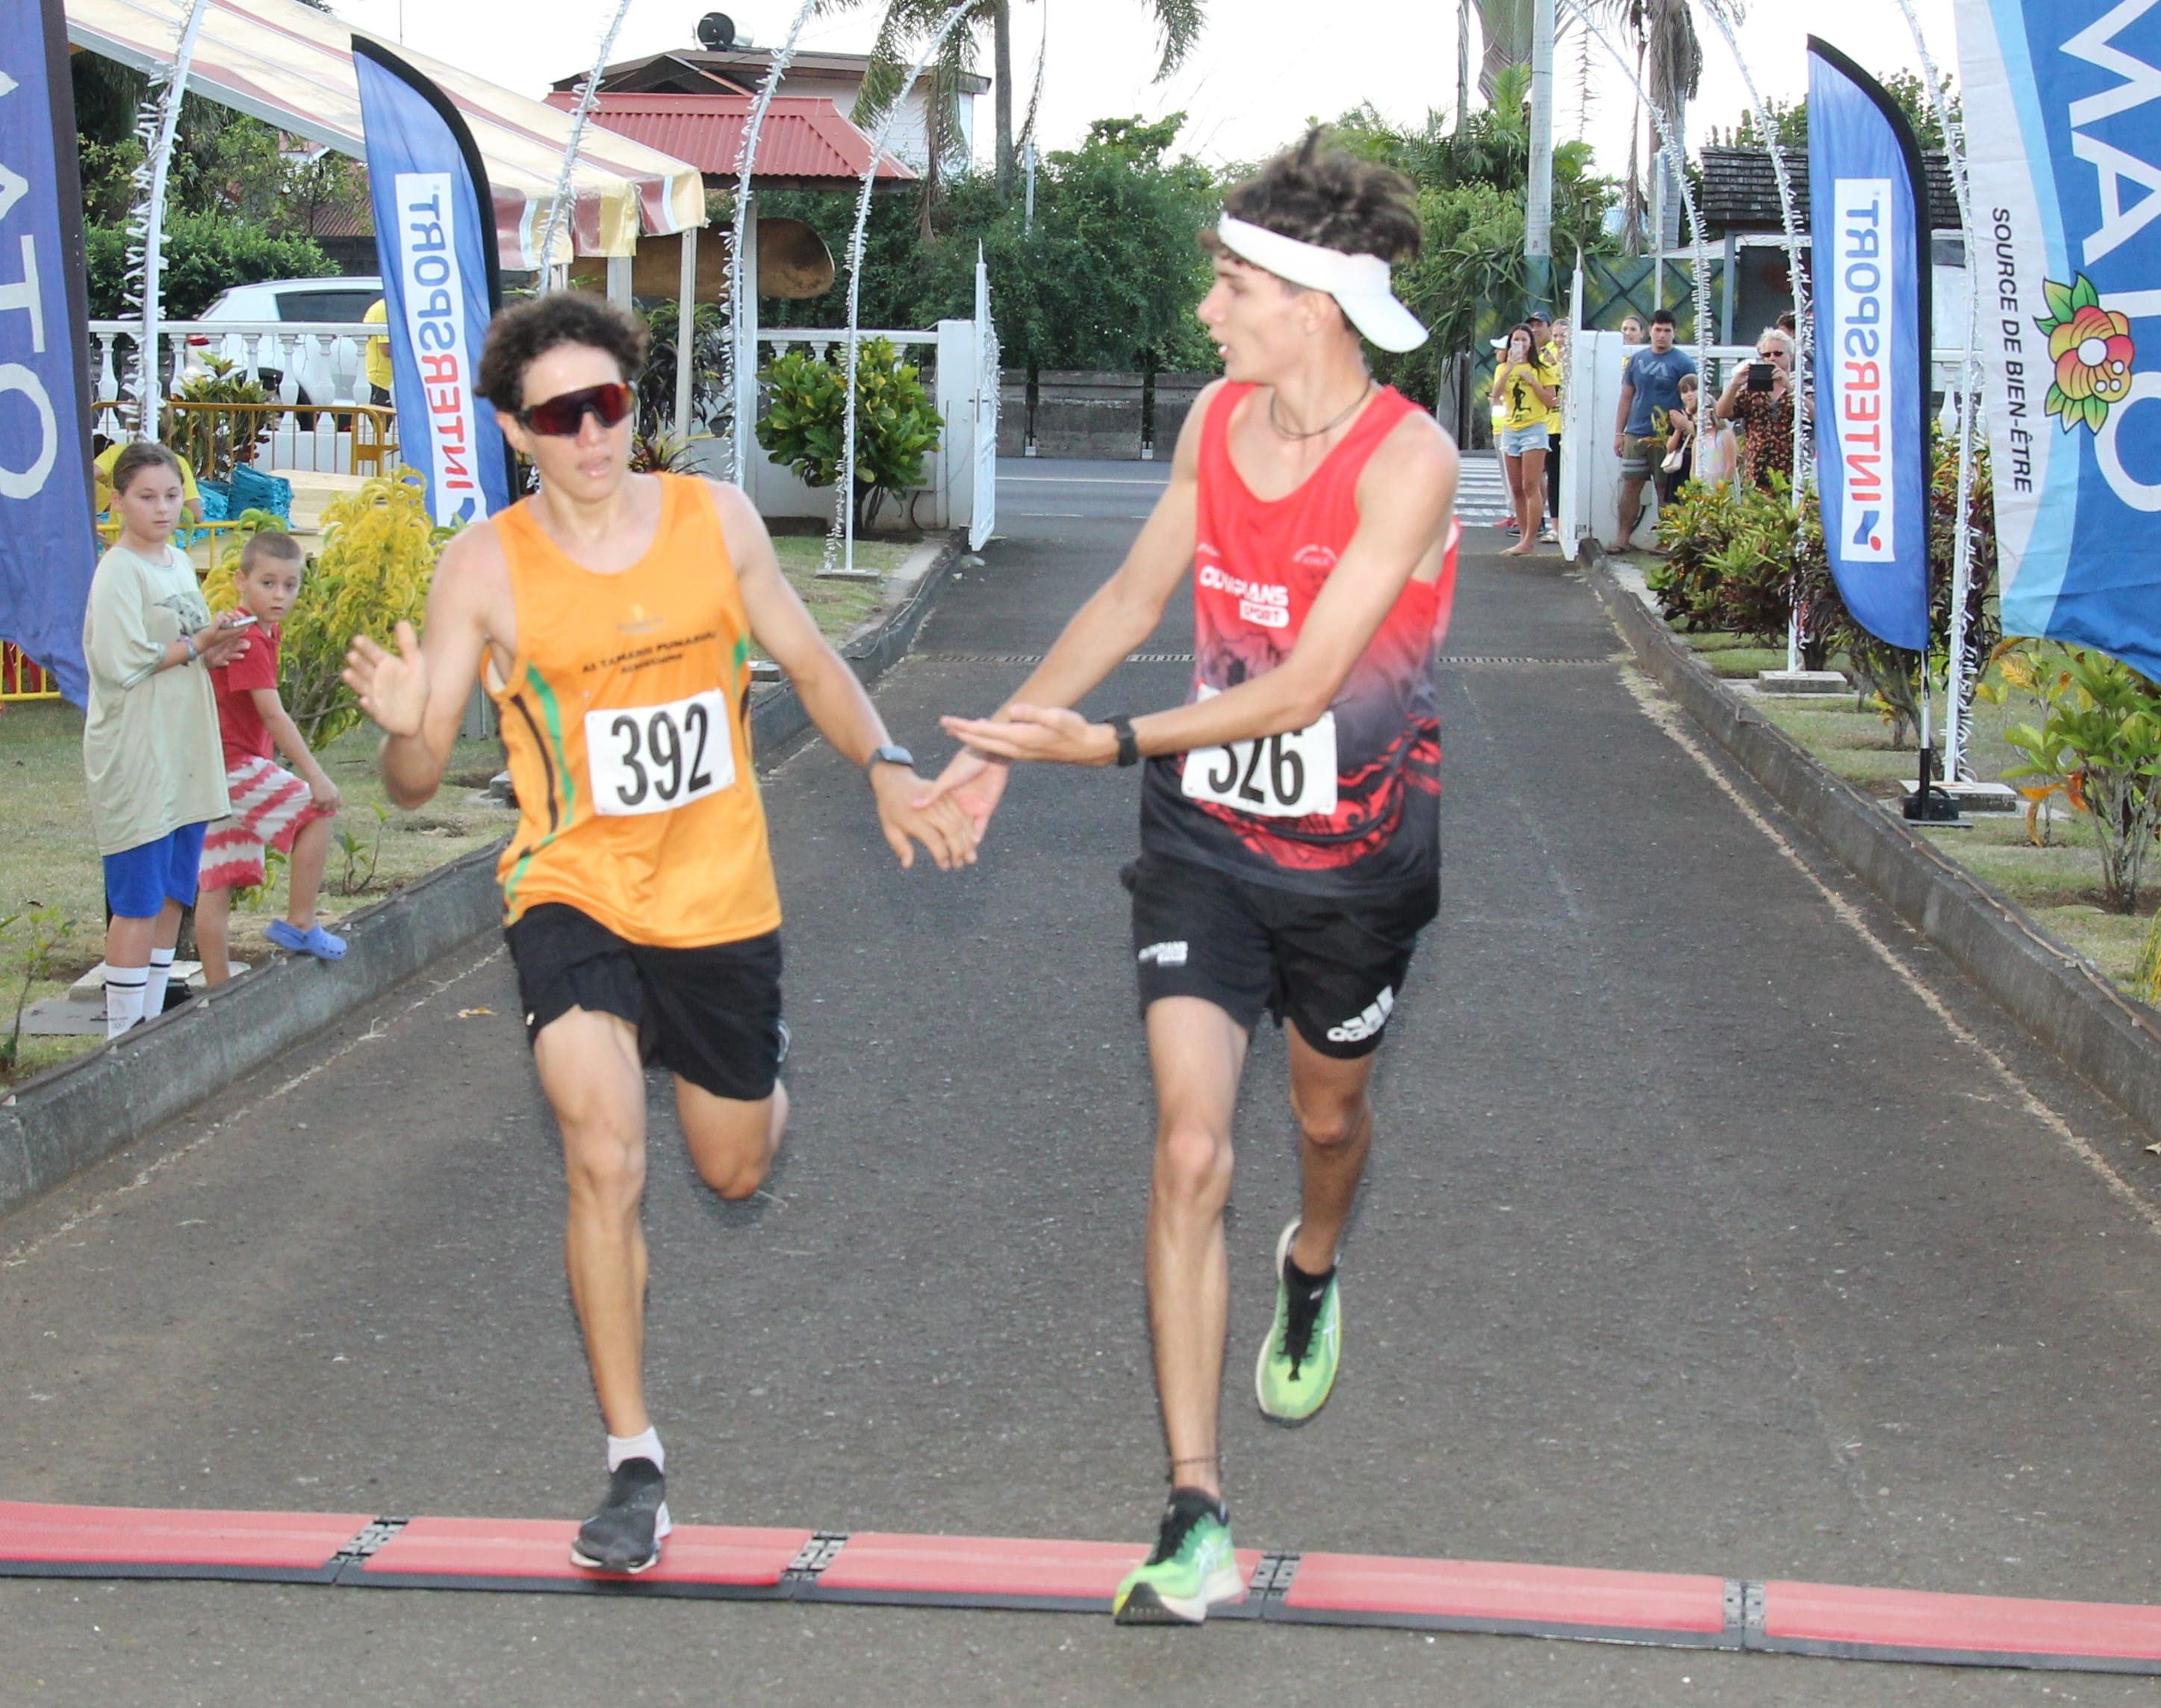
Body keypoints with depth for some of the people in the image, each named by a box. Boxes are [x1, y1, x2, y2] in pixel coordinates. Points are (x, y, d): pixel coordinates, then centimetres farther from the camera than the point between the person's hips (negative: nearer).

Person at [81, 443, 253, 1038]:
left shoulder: (179, 563, 13)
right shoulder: (118, 572, -12)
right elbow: (119, 663, -21)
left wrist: (213, 650, -1)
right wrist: (193, 648, -13)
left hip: (186, 754, 8)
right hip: (135, 759, -8)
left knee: (173, 897, 13)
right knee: (137, 903, -5)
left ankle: (152, 1022, 23)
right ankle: (124, 1035, 1)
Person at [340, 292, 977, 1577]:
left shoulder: (715, 519, -4)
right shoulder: (487, 568, -12)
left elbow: (810, 662, 9)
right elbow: (416, 782, -12)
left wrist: (887, 769, -8)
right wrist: (405, 727, -35)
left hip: (722, 898, 3)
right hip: (575, 895, -2)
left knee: (737, 1173, 17)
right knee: (606, 1161, -21)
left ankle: (763, 1081, 57)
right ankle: (636, 1465, -7)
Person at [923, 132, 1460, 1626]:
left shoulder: (1407, 459, -20)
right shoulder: (1217, 419, -2)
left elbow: (1304, 685, -25)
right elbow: (1134, 599, 13)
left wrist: (1110, 743, -29)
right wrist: (1007, 733, 9)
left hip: (1355, 857, -3)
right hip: (1204, 842, 3)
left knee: (1330, 1113, 21)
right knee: (1190, 1151, -10)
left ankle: (1313, 1274, 59)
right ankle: (1197, 1517, -9)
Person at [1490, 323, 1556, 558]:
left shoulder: (1541, 370, 1)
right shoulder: (1502, 369, 10)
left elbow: (1550, 400, -5)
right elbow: (1496, 397, -6)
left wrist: (1531, 379, -12)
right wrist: (1509, 368, -14)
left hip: (1533, 430, -5)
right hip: (1509, 430, 5)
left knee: (1531, 487, -11)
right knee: (1516, 489, 5)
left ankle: (1529, 541, -14)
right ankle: (1524, 537, 10)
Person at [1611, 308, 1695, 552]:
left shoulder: (1683, 363, -2)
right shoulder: (1637, 359, 10)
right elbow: (1626, 397, 13)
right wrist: (1619, 433, 9)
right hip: (1636, 434, 3)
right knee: (1631, 485, 3)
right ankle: (1622, 537, 6)